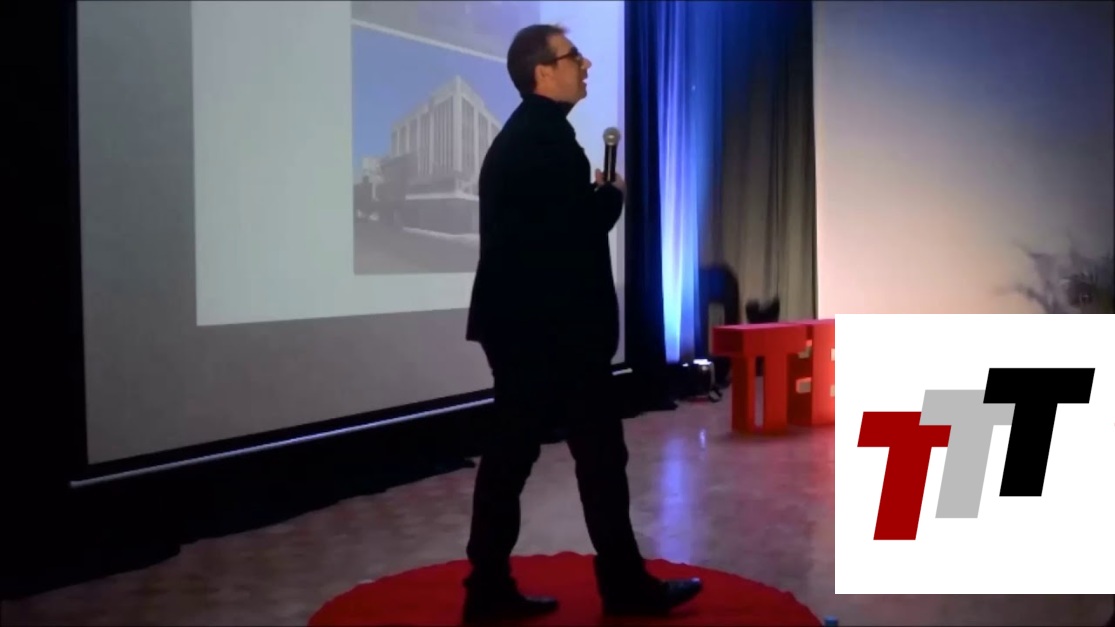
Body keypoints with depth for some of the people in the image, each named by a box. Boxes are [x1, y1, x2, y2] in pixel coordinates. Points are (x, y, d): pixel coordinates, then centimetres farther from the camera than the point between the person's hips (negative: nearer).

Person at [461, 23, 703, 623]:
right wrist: (614, 192, -1)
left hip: (521, 320, 10)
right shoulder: (548, 137, -15)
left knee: (511, 453, 10)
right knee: (599, 455, 2)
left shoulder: (519, 135, 16)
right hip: (555, 325, -10)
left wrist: (594, 194, 7)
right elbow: (582, 228, -18)